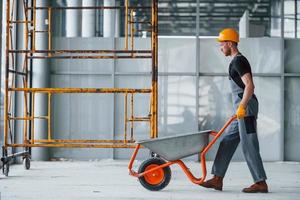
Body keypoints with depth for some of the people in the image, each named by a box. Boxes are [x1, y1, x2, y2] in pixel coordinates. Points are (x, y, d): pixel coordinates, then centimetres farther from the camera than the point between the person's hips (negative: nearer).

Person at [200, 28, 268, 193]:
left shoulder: (238, 61, -11)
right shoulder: (237, 61, 20)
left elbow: (250, 85, -22)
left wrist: (242, 106, -27)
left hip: (246, 107, -10)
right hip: (242, 109, 10)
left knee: (249, 146, -8)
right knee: (227, 142, 9)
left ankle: (261, 183, -4)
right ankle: (217, 179, 10)